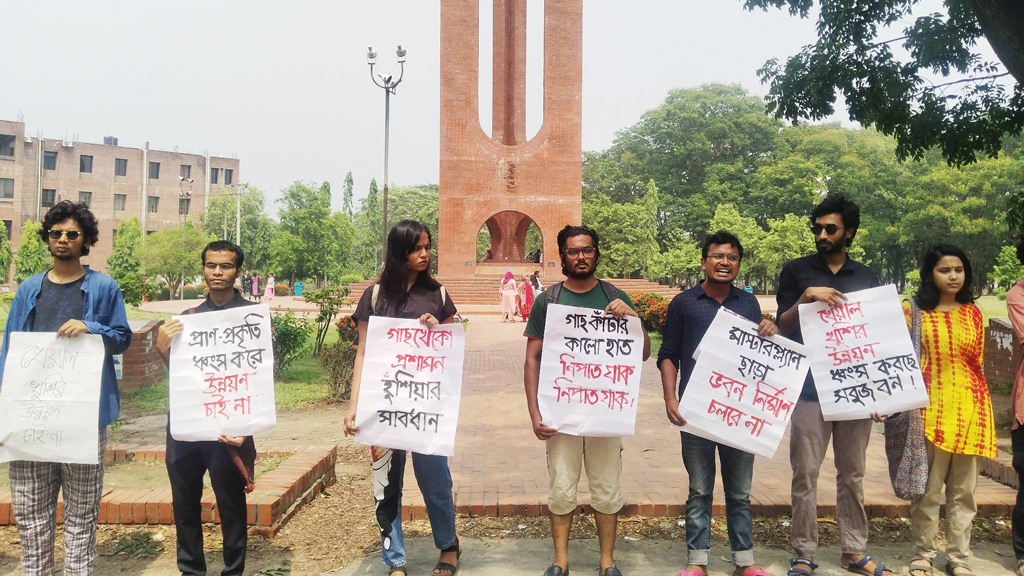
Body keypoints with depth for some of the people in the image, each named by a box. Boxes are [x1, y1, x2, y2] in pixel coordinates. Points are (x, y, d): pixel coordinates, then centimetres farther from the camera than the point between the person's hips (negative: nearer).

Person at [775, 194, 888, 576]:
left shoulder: (866, 277, 11)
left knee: (853, 474, 10)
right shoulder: (797, 271, 4)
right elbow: (782, 326, 1)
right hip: (811, 388, -2)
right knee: (805, 473, 0)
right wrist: (805, 298, -16)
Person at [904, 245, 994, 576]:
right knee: (928, 489, 2)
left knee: (964, 490, 10)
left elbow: (978, 363, 14)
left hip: (969, 407, 3)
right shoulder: (913, 310, -1)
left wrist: (981, 409, 13)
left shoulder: (973, 313, 10)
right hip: (931, 407, -3)